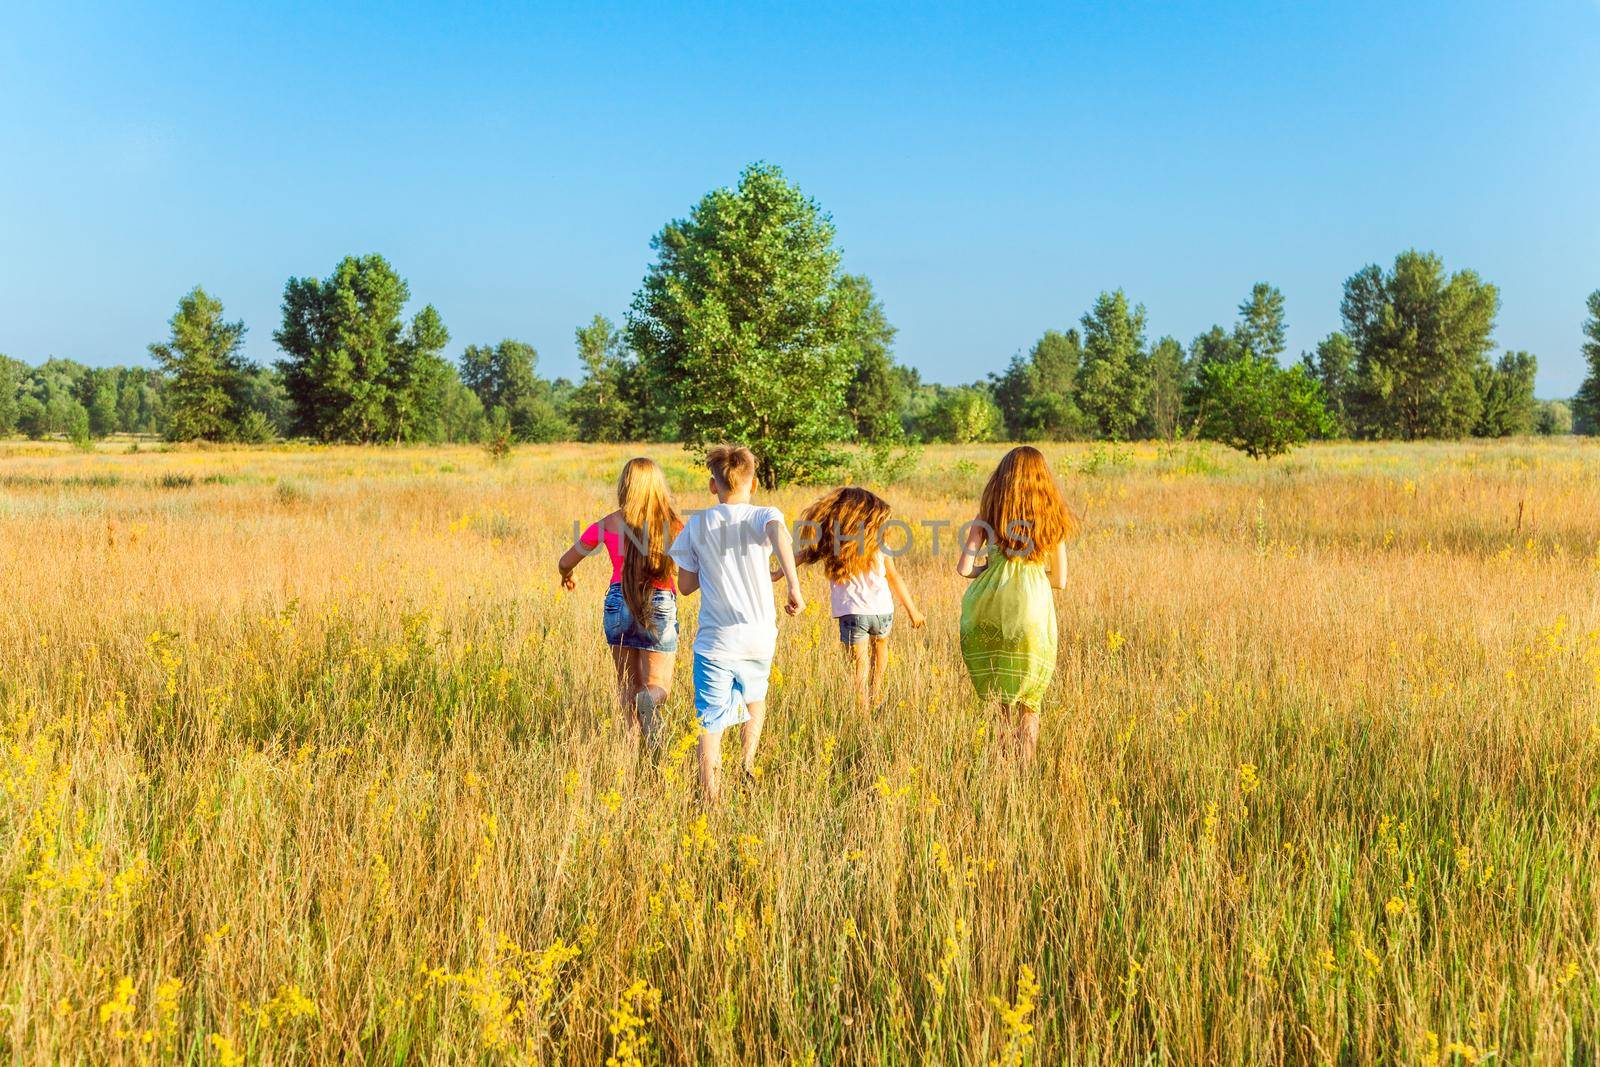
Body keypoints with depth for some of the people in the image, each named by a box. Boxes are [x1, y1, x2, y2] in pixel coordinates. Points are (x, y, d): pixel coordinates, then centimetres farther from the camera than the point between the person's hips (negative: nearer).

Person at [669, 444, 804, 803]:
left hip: (714, 641, -1)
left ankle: (711, 800, -12)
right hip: (759, 638, 1)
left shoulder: (697, 524, 3)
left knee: (710, 724, -2)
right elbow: (779, 532, -27)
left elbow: (685, 585, 6)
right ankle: (748, 765, 22)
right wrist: (794, 586, -31)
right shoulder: (764, 516, -1)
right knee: (755, 699, 31)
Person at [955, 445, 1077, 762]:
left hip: (989, 604, 0)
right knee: (1029, 700, 12)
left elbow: (964, 568, 0)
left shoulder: (989, 513, 5)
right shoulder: (1053, 518, 8)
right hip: (1033, 604, 0)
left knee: (998, 694, 13)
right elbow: (1060, 581, 13)